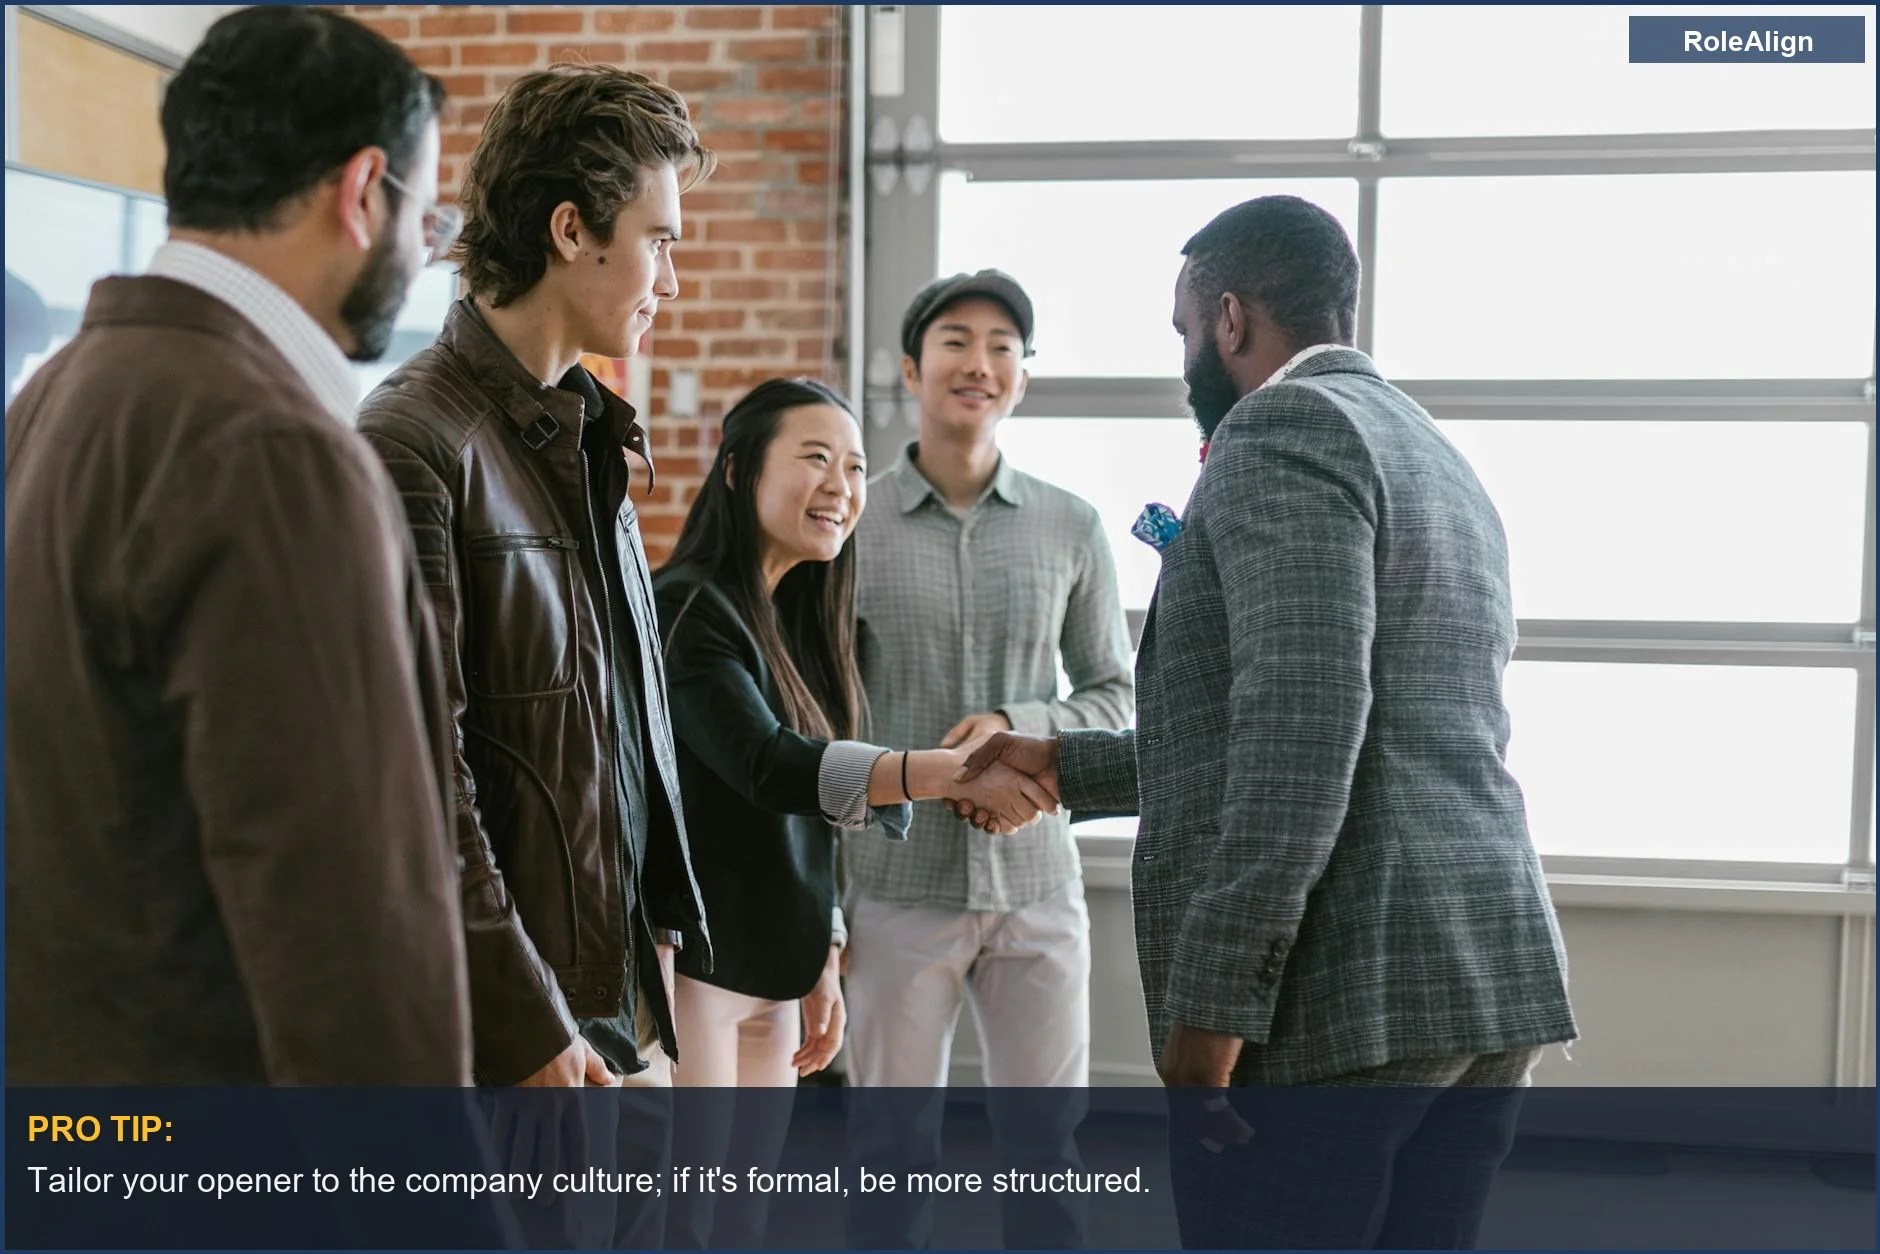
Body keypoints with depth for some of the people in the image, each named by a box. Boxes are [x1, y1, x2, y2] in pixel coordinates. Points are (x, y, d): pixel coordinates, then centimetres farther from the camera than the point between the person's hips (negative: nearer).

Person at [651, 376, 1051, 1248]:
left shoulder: (799, 620, 12)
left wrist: (822, 962, 16)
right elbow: (765, 766, -28)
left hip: (770, 977, 8)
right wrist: (951, 772, -36)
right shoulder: (690, 610, -13)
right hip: (688, 971, -8)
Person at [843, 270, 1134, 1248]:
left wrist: (1017, 726, -12)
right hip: (898, 885, -1)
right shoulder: (850, 526, -1)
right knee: (895, 1151, 9)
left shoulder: (1069, 528, 4)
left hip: (1036, 884, 2)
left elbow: (1118, 697, 9)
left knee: (1048, 1151, 9)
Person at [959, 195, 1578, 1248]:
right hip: (1489, 975, 9)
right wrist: (1068, 767, 33)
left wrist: (1213, 999, -20)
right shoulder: (1436, 457, 21)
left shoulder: (1286, 426, -8)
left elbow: (1305, 722, -22)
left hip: (1334, 999, -9)